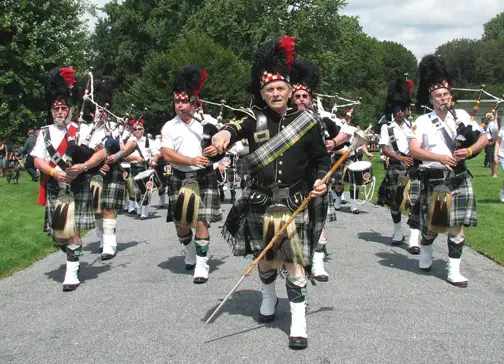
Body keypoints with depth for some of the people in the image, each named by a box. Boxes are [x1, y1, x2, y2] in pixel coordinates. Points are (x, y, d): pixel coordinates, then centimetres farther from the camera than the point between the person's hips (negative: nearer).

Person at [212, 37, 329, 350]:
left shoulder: (306, 122, -2)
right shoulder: (256, 120, -2)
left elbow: (322, 158, 6)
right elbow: (238, 127, -24)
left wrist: (321, 182, -14)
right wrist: (226, 132, -48)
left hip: (293, 204, -2)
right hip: (259, 203, 2)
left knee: (294, 263, -5)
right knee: (264, 258, 17)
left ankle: (299, 323, 6)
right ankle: (269, 299, 45)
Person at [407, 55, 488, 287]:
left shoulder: (462, 116, 5)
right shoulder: (422, 122, -3)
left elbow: (484, 138, 5)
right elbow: (414, 150, -13)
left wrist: (469, 151, -16)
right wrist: (440, 157, -26)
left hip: (459, 179, 2)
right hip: (434, 179, -2)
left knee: (457, 226, 1)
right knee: (431, 224, 10)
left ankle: (454, 271, 9)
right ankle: (425, 255, 41)